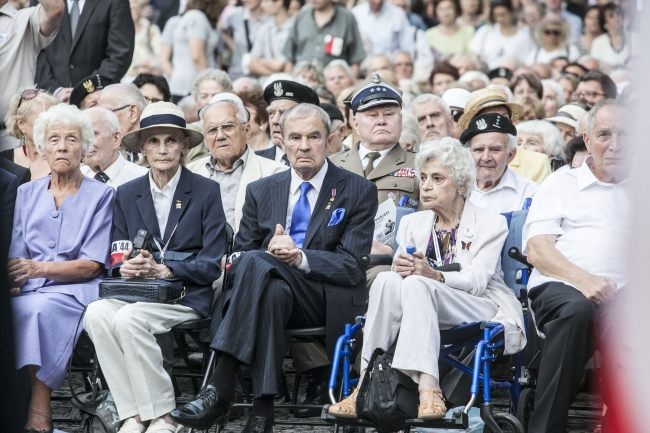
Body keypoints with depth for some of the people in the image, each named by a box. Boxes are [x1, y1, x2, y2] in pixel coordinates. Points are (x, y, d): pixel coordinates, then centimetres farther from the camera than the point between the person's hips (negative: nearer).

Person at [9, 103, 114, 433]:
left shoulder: (100, 195, 7)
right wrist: (12, 276, -16)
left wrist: (39, 268, -19)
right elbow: (16, 256, 10)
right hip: (30, 291, 3)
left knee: (39, 307, -37)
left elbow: (92, 265, -3)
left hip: (76, 291, -3)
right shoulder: (27, 194, 18)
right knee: (11, 308, -33)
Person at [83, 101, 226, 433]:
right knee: (97, 313, -29)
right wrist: (124, 267, -11)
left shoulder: (206, 192, 4)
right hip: (136, 292, 4)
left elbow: (212, 263, -2)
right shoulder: (126, 195, 16)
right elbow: (116, 258, 14)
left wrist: (163, 269, -16)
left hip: (187, 296, -4)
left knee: (129, 317, -33)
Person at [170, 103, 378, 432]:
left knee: (255, 264, -33)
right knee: (272, 291, -37)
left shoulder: (358, 191, 7)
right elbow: (239, 254, 13)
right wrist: (270, 253, -11)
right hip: (277, 289, 3)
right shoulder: (261, 192, 18)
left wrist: (301, 258, -20)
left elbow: (352, 266, -3)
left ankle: (219, 389, -40)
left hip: (328, 302, -3)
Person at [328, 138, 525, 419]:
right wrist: (399, 268, -23)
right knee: (388, 280, -28)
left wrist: (434, 276, -30)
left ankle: (428, 388, -49)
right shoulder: (413, 223, 18)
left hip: (483, 309, -4)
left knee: (415, 285, -33)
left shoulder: (490, 223, 4)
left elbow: (476, 281, -10)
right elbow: (400, 263, 3)